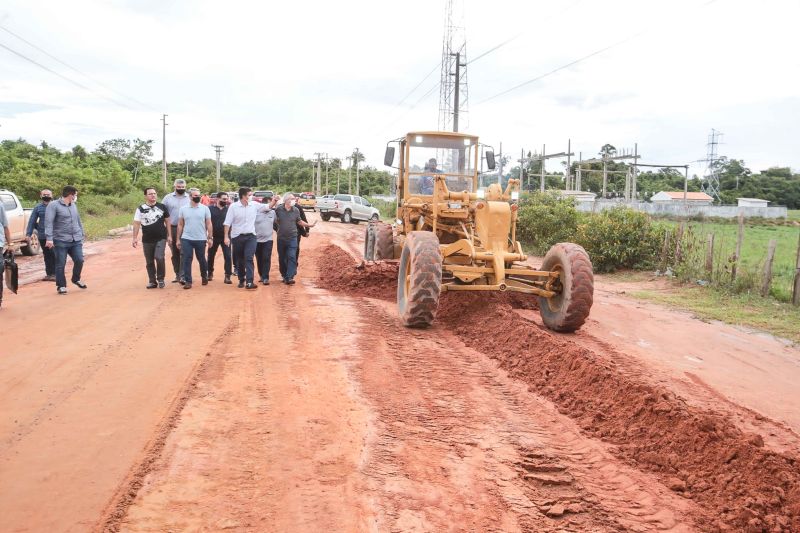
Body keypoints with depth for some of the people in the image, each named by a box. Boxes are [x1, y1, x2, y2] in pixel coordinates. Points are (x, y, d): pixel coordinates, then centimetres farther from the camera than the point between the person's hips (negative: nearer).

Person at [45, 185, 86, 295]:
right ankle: (61, 286, 13)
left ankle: (76, 279, 26)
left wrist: (82, 234, 21)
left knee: (79, 260, 1)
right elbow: (48, 222, -14)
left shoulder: (73, 206, 14)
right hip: (61, 241, -5)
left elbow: (78, 221, 23)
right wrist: (49, 238, -22)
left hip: (76, 240, 5)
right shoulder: (54, 205, -6)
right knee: (61, 264, 1)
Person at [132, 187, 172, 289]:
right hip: (147, 240, 2)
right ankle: (152, 281, 19)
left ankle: (160, 279, 2)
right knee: (149, 262, 7)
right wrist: (135, 238, -6)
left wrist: (169, 235, 3)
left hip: (161, 239, -1)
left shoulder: (162, 207, 3)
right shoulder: (141, 209, 1)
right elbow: (136, 224, 1)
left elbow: (167, 221, 8)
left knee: (159, 258, -16)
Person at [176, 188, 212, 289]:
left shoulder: (205, 209, 0)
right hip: (186, 239, 0)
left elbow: (208, 224, 2)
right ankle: (188, 281, 3)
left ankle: (204, 276, 34)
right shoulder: (183, 209, 3)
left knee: (202, 259, 11)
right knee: (187, 260, -2)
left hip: (201, 239, 0)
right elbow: (180, 225, 7)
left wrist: (210, 237, -5)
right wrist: (178, 239, 4)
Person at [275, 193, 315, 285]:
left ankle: (289, 277, -15)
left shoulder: (296, 210, 3)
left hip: (292, 238, 0)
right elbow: (274, 220, 10)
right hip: (281, 238, 0)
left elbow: (299, 221, 17)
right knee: (282, 258, 8)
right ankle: (284, 276, 22)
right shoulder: (278, 210, -3)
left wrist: (309, 225, 12)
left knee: (292, 257, -11)